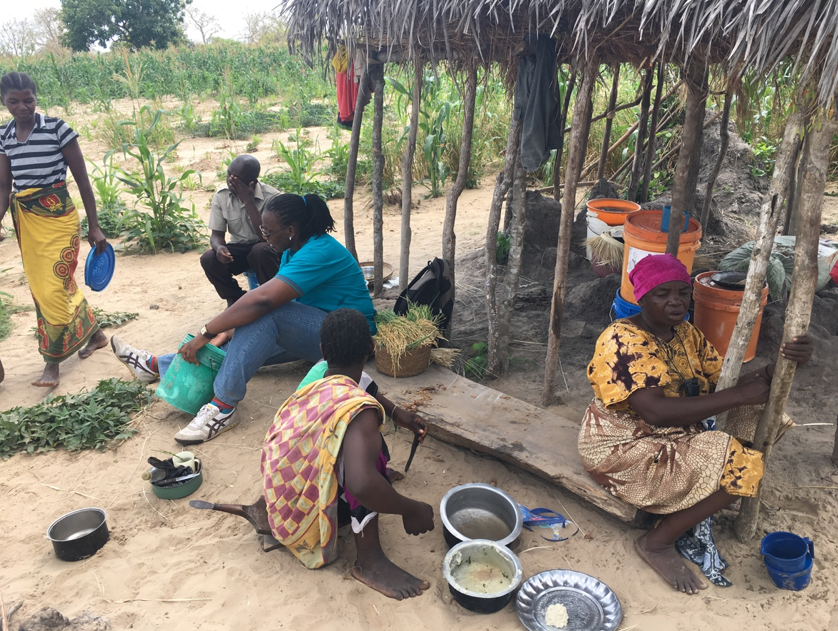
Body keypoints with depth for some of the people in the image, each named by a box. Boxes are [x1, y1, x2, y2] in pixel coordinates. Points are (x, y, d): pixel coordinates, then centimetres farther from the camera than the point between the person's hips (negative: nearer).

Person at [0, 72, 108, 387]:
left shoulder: (56, 128, -9)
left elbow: (82, 179, -6)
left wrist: (94, 227, -6)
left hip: (57, 217, -6)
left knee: (54, 288, -7)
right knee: (41, 288, 13)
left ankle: (52, 362, 8)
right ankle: (95, 334, 32)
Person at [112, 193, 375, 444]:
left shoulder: (318, 252, -26)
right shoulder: (294, 249, 7)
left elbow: (263, 299, -34)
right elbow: (270, 297, 6)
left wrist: (205, 334, -29)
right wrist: (226, 332, -5)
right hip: (308, 330, 9)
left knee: (263, 316, -30)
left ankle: (223, 407, -28)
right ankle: (155, 365, 14)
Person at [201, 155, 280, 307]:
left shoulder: (271, 196, -22)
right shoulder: (221, 196, -9)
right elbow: (217, 234, -5)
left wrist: (248, 201, -31)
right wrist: (219, 247, -30)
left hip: (265, 248, -3)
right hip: (239, 249, 4)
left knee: (260, 251, -37)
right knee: (208, 259, -24)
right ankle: (237, 299, 2)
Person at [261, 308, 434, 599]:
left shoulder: (313, 387, 1)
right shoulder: (357, 408, -25)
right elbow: (362, 484, -39)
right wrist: (411, 510, -23)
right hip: (303, 524, -8)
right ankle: (369, 561, -16)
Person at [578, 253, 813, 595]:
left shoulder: (685, 334, 5)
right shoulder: (624, 341, -22)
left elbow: (728, 382, 3)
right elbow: (656, 412, -32)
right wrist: (737, 396, -28)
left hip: (677, 435, 9)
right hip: (624, 449, -9)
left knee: (752, 422, 0)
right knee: (740, 466, -18)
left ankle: (696, 515, 3)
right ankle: (657, 543, -3)